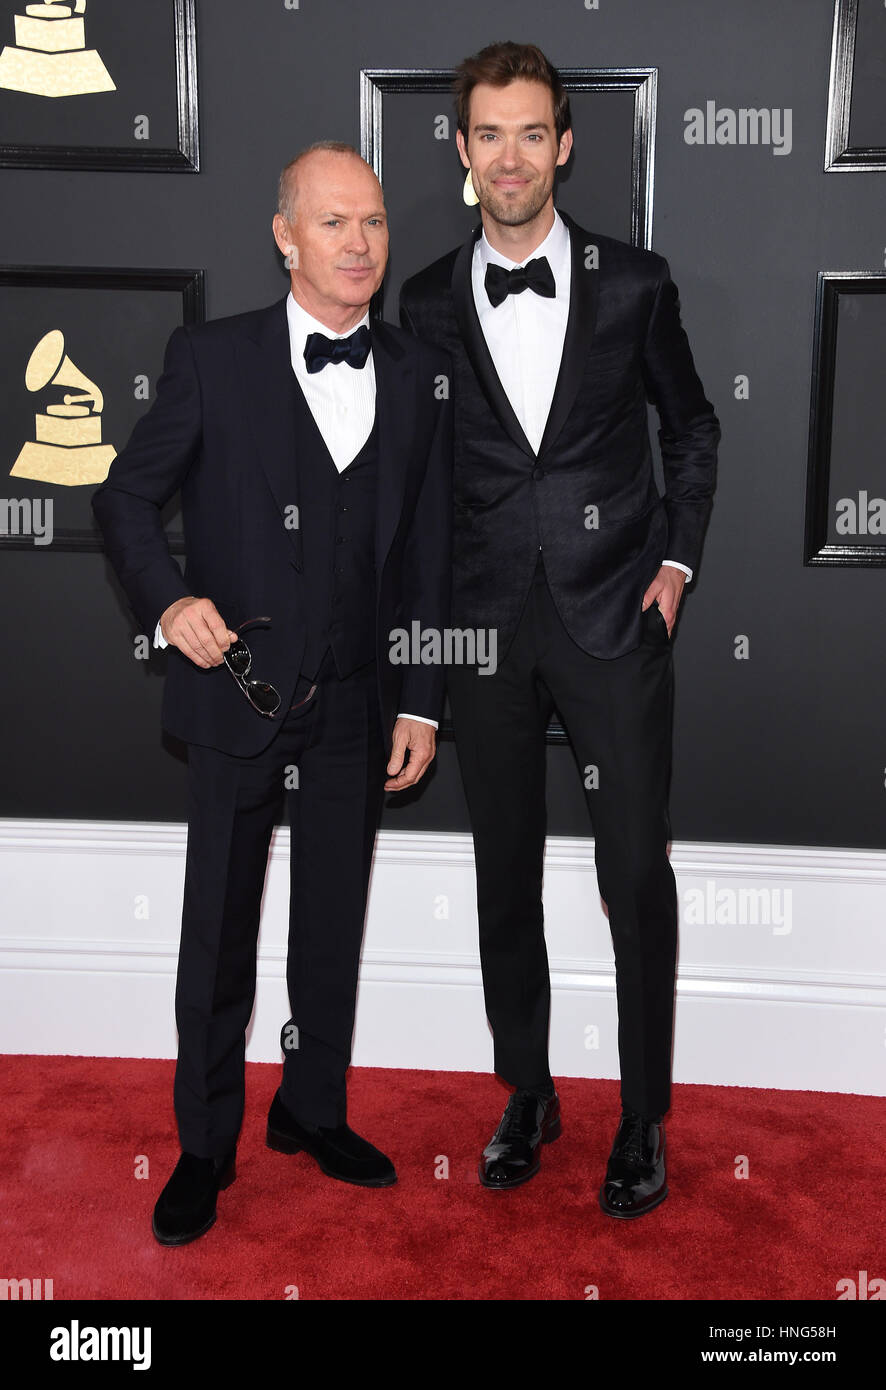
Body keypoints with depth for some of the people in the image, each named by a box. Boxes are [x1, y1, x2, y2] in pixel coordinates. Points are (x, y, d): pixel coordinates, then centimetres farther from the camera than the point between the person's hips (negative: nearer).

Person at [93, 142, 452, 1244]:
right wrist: (168, 600, -17)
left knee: (333, 926, 15)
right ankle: (205, 1146, 27)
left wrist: (421, 703, 3)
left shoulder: (420, 377, 4)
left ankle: (312, 1110, 36)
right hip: (237, 696, -2)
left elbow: (429, 554, 6)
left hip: (356, 706, 3)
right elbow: (125, 496, 2)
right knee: (218, 936, 8)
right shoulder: (213, 359, -4)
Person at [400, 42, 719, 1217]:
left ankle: (644, 1117, 19)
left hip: (615, 615, -1)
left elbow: (692, 426, 12)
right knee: (507, 870, 11)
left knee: (637, 874, 1)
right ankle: (527, 1094, 28)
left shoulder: (634, 282, 2)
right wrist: (431, 597, 4)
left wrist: (677, 557, 3)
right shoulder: (427, 303, 5)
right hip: (487, 625, 2)